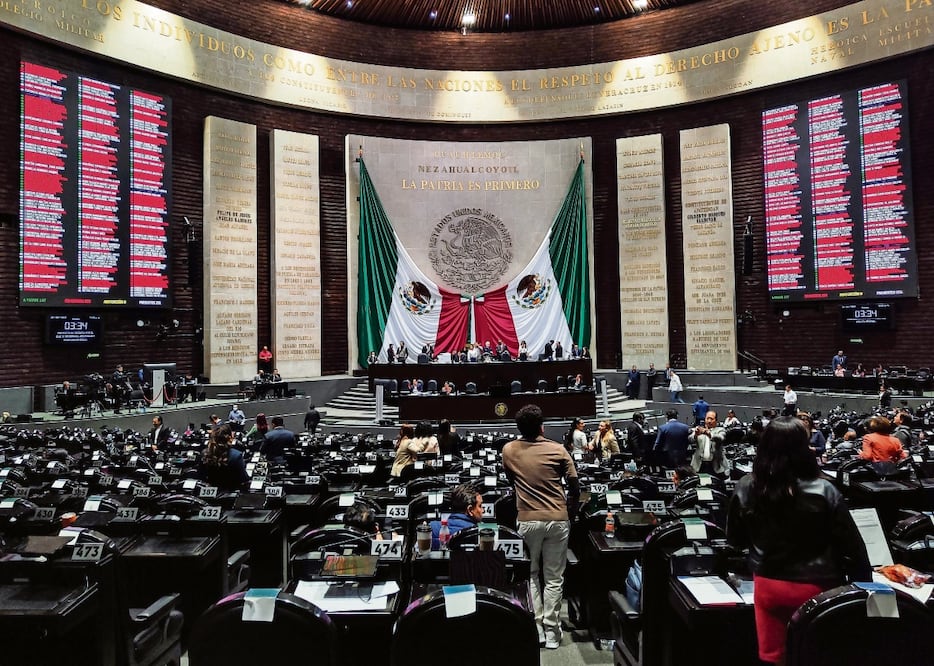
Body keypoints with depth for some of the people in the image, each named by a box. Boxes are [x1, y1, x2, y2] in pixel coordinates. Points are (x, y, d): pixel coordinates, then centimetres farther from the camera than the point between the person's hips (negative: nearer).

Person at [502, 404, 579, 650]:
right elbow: (574, 487, 0)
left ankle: (536, 628, 18)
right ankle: (552, 632, 15)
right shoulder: (558, 450, -6)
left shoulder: (509, 450, -2)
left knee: (530, 574, 17)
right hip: (558, 520, 0)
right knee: (554, 578, 11)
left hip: (527, 521, 1)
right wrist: (571, 513, 13)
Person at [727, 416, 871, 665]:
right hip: (815, 587, -1)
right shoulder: (823, 492, -19)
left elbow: (735, 539, 3)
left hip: (768, 585, 2)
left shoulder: (746, 488, -12)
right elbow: (852, 546, -9)